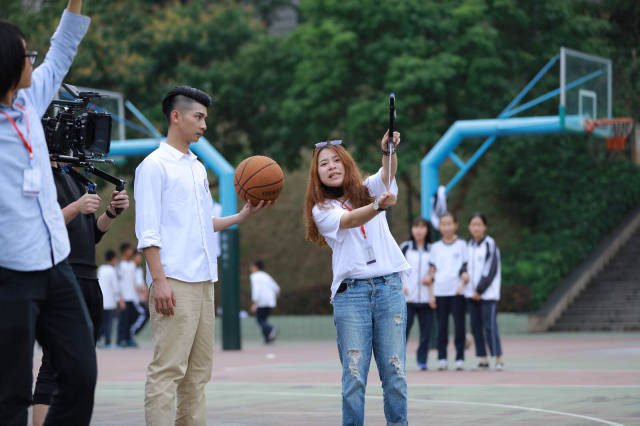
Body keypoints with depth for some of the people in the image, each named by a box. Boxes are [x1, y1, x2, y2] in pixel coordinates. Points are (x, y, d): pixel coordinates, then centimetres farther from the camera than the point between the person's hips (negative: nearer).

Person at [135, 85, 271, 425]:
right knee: (168, 368, -12)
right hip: (174, 282, -9)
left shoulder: (197, 168, 21)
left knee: (198, 371, 9)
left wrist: (243, 216, 14)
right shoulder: (155, 165, -3)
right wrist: (159, 280, -17)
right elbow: (148, 231, -9)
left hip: (203, 281, 9)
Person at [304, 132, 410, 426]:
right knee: (354, 375, -8)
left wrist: (388, 150, -29)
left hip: (389, 287, 2)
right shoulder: (321, 209, 7)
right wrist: (378, 206, -33)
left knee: (395, 371, -2)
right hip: (350, 292, -2)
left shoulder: (368, 190, 15)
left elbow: (388, 172, -6)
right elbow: (350, 220, -13)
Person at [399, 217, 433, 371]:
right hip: (407, 298, -2)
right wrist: (399, 284, -6)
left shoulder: (431, 250, 10)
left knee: (426, 330, 1)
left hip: (426, 298, 2)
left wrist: (431, 277, -3)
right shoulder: (405, 247, 7)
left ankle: (422, 360, 11)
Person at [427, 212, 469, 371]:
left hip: (457, 292, -2)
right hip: (440, 291, 2)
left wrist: (462, 283, -9)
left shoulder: (461, 244, 7)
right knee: (441, 326, 1)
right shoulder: (435, 247, 11)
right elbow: (432, 271, 11)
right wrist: (431, 294, 5)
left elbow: (466, 267, 7)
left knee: (459, 326, -3)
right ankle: (442, 359, 5)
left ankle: (460, 358, 2)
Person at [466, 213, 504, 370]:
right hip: (471, 292, 6)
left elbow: (491, 270, -10)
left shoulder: (490, 244, -5)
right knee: (476, 326, 5)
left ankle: (499, 358, -7)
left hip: (487, 293, -6)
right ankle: (483, 359, 10)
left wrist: (480, 290, -12)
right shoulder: (469, 245, 13)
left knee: (490, 325, -11)